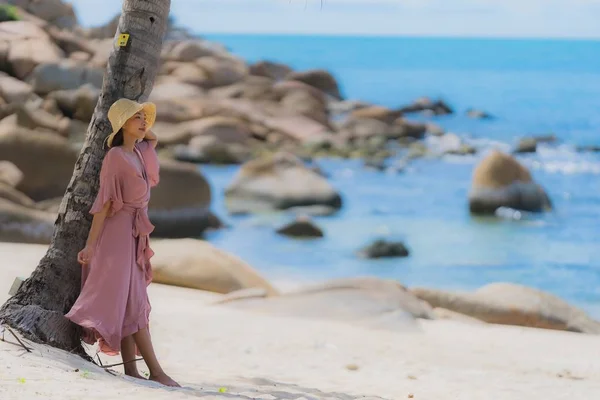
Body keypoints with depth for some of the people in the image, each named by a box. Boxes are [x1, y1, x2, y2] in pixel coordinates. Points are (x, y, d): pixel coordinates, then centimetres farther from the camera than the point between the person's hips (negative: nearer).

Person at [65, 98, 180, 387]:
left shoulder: (141, 153, 11)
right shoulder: (116, 157, -11)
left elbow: (152, 138, 38)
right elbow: (104, 201, -14)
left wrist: (141, 127, 19)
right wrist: (91, 244, -17)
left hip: (135, 232, 8)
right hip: (119, 230, -8)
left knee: (129, 302, 5)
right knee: (132, 301, -11)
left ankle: (130, 369, 3)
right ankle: (156, 371, -16)